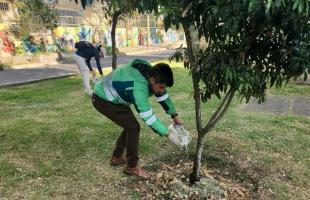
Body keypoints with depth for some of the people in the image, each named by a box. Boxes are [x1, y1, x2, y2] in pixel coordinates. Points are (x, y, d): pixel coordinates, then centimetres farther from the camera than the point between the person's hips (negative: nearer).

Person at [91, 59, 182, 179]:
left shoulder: (150, 72, -11)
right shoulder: (138, 88, -38)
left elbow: (163, 95, 2)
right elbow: (148, 116, -32)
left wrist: (174, 115, 3)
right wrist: (166, 133, -23)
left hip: (113, 96, 9)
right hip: (103, 100, -9)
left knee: (130, 125, 12)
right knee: (133, 127, -13)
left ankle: (116, 157, 29)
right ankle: (132, 167, 3)